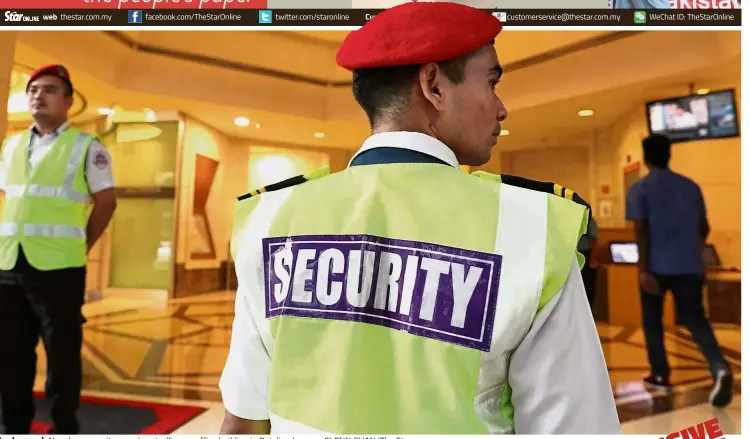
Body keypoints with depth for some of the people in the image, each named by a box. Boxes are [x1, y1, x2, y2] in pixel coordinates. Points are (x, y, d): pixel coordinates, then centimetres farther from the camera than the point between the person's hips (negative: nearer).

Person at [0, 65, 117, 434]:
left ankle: (64, 428, 17)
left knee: (62, 353, 3)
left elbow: (106, 201, -2)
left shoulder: (86, 146, -1)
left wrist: (80, 247, -1)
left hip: (58, 267, -5)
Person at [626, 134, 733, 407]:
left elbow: (641, 231, -14)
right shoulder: (691, 186, 10)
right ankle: (720, 369, -15)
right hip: (689, 266, 4)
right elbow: (704, 228, 15)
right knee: (695, 319, 7)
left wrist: (644, 269, -16)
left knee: (652, 321, 14)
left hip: (657, 266, -3)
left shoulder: (639, 189, -5)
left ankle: (660, 375, 21)